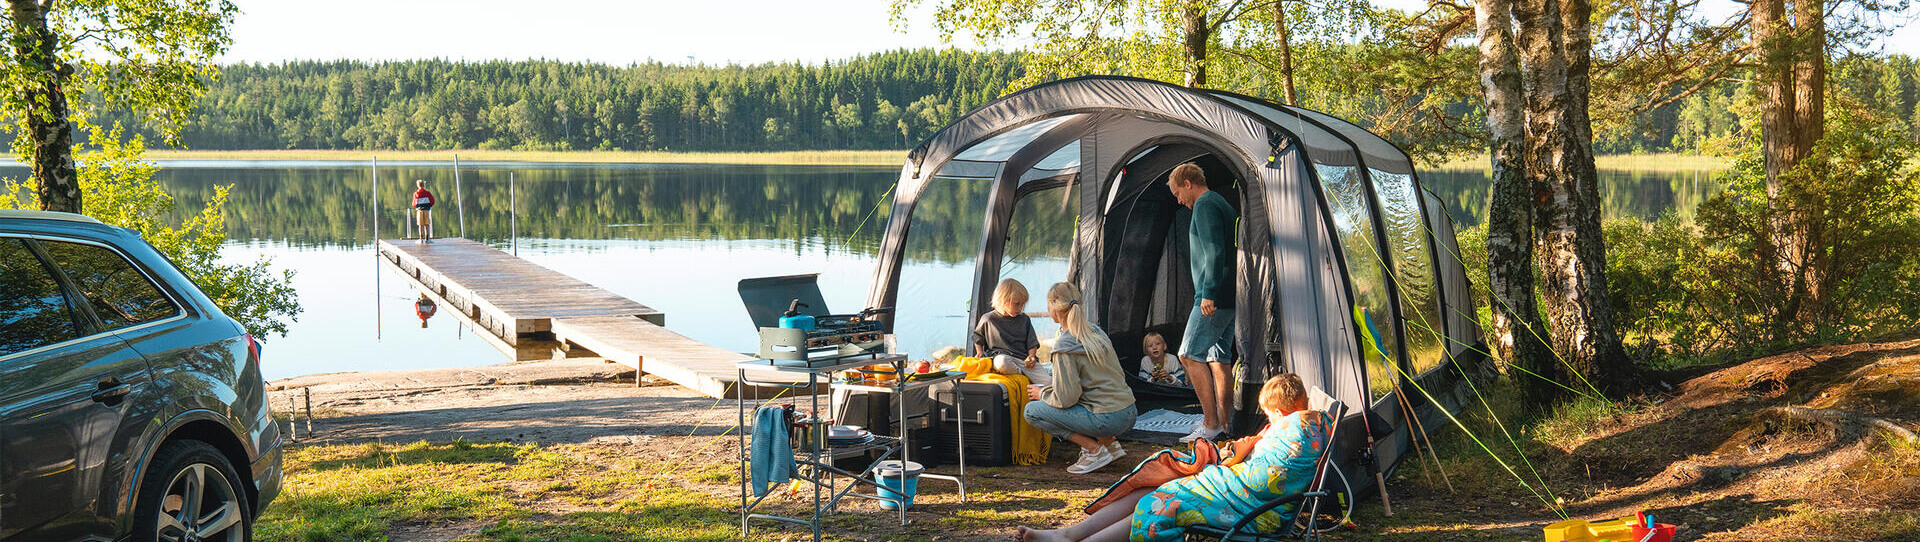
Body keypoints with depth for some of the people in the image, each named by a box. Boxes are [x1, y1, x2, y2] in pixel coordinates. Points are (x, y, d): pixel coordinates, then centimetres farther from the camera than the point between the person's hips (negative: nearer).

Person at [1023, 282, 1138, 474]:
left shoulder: (1065, 346, -14)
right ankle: (1109, 443, 14)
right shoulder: (1096, 331, 11)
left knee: (1032, 411, -3)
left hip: (1108, 420, -8)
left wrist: (1041, 393, 7)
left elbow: (1065, 399, -16)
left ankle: (1095, 450, -5)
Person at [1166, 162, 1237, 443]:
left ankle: (1211, 422, -12)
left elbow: (1215, 252, -20)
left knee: (1190, 354, -9)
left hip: (1214, 298, -10)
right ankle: (1224, 424, 12)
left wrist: (1208, 293, -22)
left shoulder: (1205, 206, -9)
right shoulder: (1224, 205, 22)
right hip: (1230, 298, 10)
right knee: (1219, 359, 11)